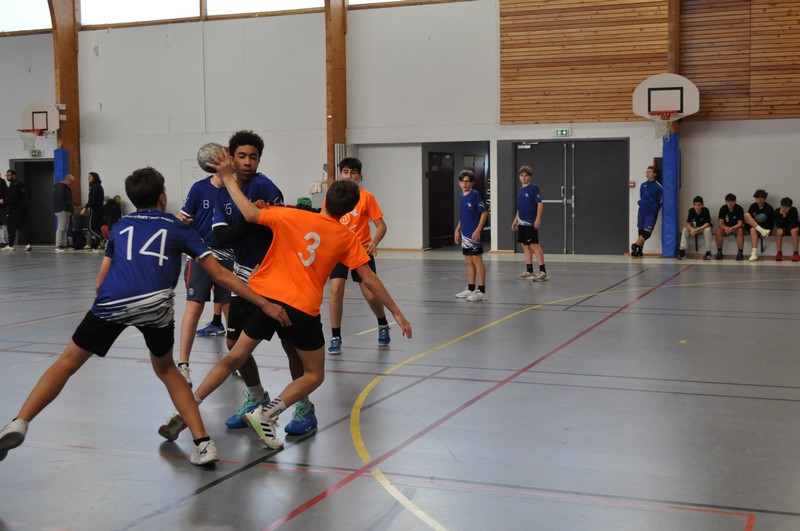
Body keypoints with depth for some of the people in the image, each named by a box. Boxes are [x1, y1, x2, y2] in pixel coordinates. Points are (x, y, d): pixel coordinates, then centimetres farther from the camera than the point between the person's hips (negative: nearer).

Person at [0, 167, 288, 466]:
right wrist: (265, 304, 20)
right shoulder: (178, 228, 23)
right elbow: (221, 275, 18)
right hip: (155, 305, 0)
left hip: (112, 303, 0)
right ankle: (203, 444, 16)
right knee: (165, 369, 24)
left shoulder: (121, 226, 28)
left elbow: (100, 283, 26)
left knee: (68, 362, 18)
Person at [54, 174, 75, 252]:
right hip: (62, 210, -11)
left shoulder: (65, 187, 20)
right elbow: (60, 199, -20)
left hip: (66, 210, 11)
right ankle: (58, 246, -11)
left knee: (64, 228, 11)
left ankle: (63, 245, 14)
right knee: (61, 228, -11)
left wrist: (72, 205, 13)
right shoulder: (60, 187, -12)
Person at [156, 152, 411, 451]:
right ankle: (267, 414, -6)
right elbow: (369, 279, 3)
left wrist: (228, 177, 4)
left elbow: (251, 214, -7)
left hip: (266, 298, 3)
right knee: (314, 375, 14)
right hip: (303, 310, -2)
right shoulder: (347, 238, 2)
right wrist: (397, 313, 10)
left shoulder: (292, 216, 0)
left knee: (235, 358, 18)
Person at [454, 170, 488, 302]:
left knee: (477, 260, -6)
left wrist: (478, 230, -18)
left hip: (474, 234, -8)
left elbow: (484, 213, -13)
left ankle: (481, 291, -2)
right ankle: (470, 289, 21)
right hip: (465, 234, 8)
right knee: (469, 261, 13)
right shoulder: (462, 196, 12)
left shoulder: (475, 195, -11)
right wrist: (457, 230, 19)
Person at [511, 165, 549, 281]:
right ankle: (529, 271, 18)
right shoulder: (521, 190, 14)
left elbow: (540, 204, -12)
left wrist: (538, 219, -19)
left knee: (534, 245, -10)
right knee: (525, 246, 10)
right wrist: (515, 221, 22)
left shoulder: (533, 188, -8)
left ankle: (543, 271, -8)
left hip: (531, 223, -8)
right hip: (522, 223, 8)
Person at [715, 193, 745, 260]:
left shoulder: (739, 209, -19)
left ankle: (740, 252, -29)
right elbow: (720, 223, -16)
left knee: (740, 230, -34)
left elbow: (740, 224, -22)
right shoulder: (722, 209, -14)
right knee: (719, 230, -28)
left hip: (736, 227, -2)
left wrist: (731, 228, -41)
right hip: (726, 228, 2)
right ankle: (719, 252, -18)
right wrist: (725, 228, -39)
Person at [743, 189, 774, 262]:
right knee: (746, 214, -23)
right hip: (752, 226, 4)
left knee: (753, 230, -38)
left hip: (765, 226, -4)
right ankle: (762, 231, -35)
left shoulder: (769, 208, -5)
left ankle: (754, 252, -42)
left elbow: (771, 222, -5)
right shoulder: (753, 206, 4)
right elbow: (747, 218, 7)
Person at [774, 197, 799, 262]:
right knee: (779, 231, -31)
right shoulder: (777, 211, -18)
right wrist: (783, 215, -34)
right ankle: (779, 253, -20)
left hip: (794, 227, -1)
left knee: (794, 231, -35)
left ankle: (795, 253, -29)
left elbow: (794, 223, -23)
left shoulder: (794, 210, -21)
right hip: (783, 227, 1)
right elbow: (778, 225, -23)